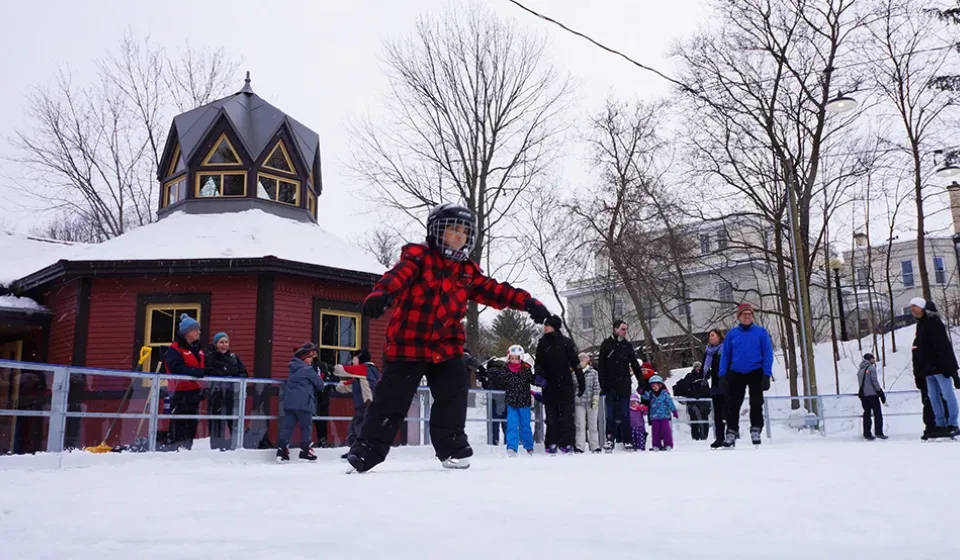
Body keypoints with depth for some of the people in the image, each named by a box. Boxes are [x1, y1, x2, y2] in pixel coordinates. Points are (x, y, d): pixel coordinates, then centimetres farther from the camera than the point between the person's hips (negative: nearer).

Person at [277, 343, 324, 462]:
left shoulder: (293, 367, 16)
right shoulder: (308, 369, -8)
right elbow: (320, 384, -5)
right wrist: (320, 387, 20)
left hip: (289, 402, 7)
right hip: (303, 403, -7)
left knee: (287, 425, 4)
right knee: (306, 426, 3)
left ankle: (281, 450, -2)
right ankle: (305, 451, 5)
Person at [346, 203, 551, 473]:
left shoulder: (467, 270, 10)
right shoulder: (418, 255, -8)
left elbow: (494, 291, 8)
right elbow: (399, 275, -26)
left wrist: (528, 303, -3)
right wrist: (380, 294, -47)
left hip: (446, 346, 5)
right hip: (408, 342, -5)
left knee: (453, 396, 4)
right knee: (392, 399, -1)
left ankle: (451, 445, 21)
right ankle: (368, 448, 12)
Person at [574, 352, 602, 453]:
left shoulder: (593, 373, 3)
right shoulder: (574, 374, 6)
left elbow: (596, 387, 0)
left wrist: (595, 398, -10)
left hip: (592, 402, -1)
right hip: (579, 402, 1)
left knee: (593, 425, 6)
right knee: (580, 425, 0)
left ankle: (595, 447, 12)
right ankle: (579, 447, 3)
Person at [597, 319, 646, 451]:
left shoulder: (627, 345, 8)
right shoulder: (606, 344, 1)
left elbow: (635, 365, 9)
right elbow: (600, 366, -2)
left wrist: (641, 383, 2)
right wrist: (602, 385, -9)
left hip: (624, 386, 2)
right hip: (610, 386, -1)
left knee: (625, 415, 3)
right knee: (610, 415, 2)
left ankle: (626, 440, 6)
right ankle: (610, 439, 7)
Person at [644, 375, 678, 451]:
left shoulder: (664, 393, -5)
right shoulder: (651, 393, 6)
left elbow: (670, 402, -5)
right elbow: (646, 396, -11)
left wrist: (674, 411, -7)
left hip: (664, 416, -4)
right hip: (654, 417, 4)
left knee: (665, 430, -3)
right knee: (655, 431, 6)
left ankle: (668, 445, 4)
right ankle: (656, 445, 14)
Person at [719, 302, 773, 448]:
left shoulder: (761, 332, -3)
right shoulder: (732, 334, 1)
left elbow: (768, 354, -4)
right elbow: (725, 355, 3)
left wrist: (767, 375, -11)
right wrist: (722, 375, -3)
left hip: (756, 373, -1)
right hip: (736, 374, 1)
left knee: (756, 404, 4)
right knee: (733, 404, 5)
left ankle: (756, 430, 16)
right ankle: (732, 432, 15)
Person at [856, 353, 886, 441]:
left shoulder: (859, 370, 12)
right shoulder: (871, 368, -7)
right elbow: (874, 381, -11)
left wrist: (862, 391, 17)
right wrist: (880, 392, -8)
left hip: (863, 395, 6)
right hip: (872, 394, -6)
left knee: (867, 414, 9)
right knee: (877, 413, 1)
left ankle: (867, 434, 8)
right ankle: (879, 433, -3)